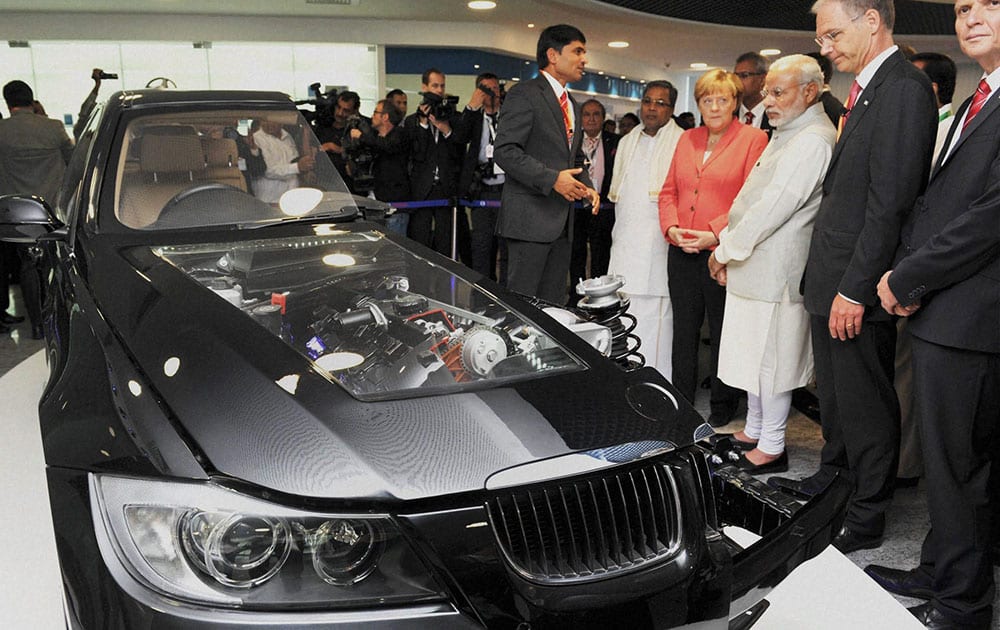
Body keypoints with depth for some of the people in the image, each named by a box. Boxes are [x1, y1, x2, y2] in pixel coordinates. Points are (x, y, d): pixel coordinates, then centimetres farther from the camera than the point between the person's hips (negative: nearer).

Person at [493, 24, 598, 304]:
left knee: (554, 303, 11)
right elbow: (505, 151, -16)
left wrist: (587, 186, 8)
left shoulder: (572, 106, 22)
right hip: (530, 218, -8)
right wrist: (552, 178, -21)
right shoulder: (524, 94, -6)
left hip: (562, 220, 9)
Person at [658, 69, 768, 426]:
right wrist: (672, 228, -3)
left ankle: (722, 413, 19)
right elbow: (669, 191, 14)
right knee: (683, 333, 13)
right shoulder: (687, 139, 14)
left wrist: (716, 234, -19)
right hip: (682, 252, 6)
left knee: (723, 334, 6)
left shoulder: (754, 139, -4)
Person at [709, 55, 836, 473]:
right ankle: (753, 431, 29)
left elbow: (774, 207, -20)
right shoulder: (785, 135, 18)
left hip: (777, 270, -10)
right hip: (755, 266, 10)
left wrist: (726, 250, -13)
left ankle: (771, 448, 10)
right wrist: (727, 244, 10)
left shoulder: (813, 141, -16)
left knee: (771, 356, -1)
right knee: (755, 353, 16)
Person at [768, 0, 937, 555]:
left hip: (857, 285, -9)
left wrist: (855, 288, -21)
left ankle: (866, 519, 17)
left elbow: (890, 202, -22)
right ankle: (833, 477, 39)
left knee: (865, 403, 3)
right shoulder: (866, 89, 15)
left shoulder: (903, 89, -16)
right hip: (831, 280, 9)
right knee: (834, 391, 22)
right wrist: (825, 276, 13)